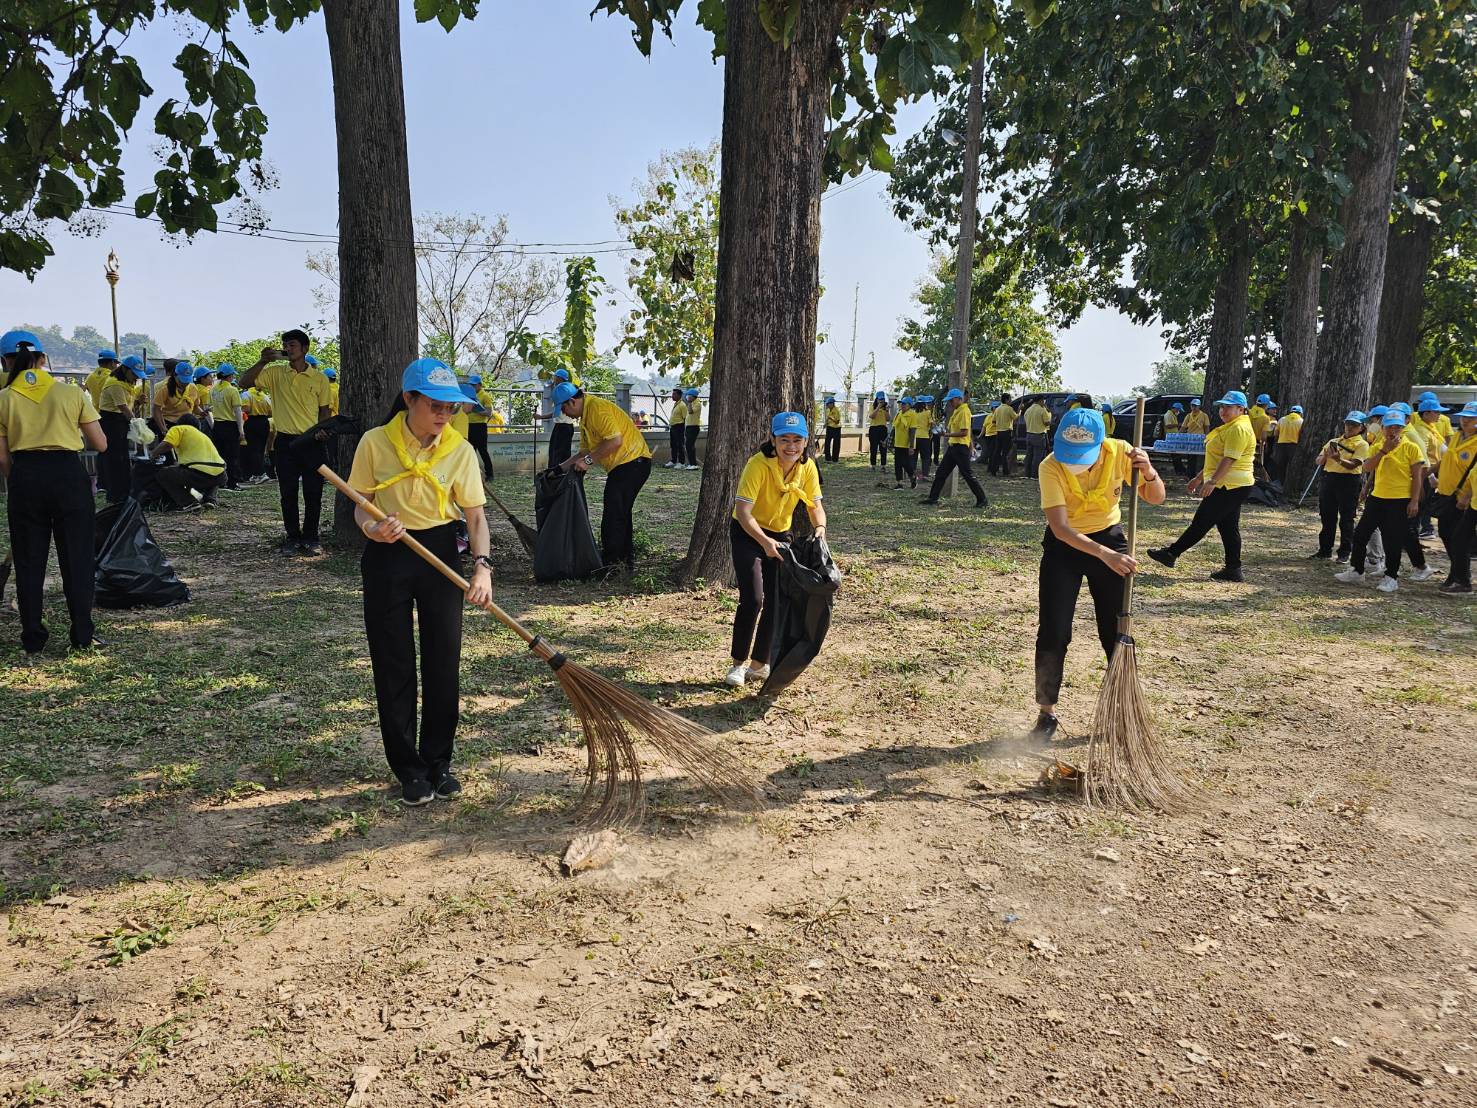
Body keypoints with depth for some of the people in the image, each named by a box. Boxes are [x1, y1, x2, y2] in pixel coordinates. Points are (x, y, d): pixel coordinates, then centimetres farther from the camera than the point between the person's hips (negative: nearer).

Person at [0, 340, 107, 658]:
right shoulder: (72, 393, 0)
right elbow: (100, 444, 2)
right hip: (68, 474, -1)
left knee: (28, 560, 11)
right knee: (76, 558, 7)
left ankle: (32, 640, 16)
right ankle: (82, 636, 10)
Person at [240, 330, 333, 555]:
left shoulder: (319, 378, 3)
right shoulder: (275, 372, 3)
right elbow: (245, 382, -5)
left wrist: (321, 429, -8)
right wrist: (263, 361, -16)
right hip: (286, 441, 1)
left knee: (313, 493, 2)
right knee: (287, 494, 5)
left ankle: (310, 538, 14)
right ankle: (292, 537, 16)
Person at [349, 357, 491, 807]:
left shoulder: (460, 450, -6)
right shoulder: (375, 442, -9)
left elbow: (476, 516, -5)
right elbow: (361, 505, -1)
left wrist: (482, 565, -21)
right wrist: (373, 529, -24)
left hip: (440, 554, 1)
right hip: (387, 556, -1)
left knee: (444, 662, 4)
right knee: (393, 667, 4)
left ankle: (439, 762, 21)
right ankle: (409, 769, 17)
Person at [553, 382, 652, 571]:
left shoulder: (597, 408, -17)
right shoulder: (585, 417, 17)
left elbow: (615, 441, -25)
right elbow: (585, 451, 20)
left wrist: (589, 460, -20)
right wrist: (561, 467, 12)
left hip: (632, 460, -11)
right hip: (623, 465, 11)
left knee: (613, 516, -9)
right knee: (621, 514, 18)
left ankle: (610, 562, -3)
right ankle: (626, 560, 26)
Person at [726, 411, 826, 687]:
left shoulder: (807, 467, -12)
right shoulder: (758, 464, -29)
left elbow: (815, 504, -8)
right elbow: (742, 511, -35)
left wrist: (820, 527, -31)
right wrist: (764, 541, -49)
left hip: (780, 534, 5)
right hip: (748, 533, -5)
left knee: (777, 600, 5)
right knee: (753, 598, -17)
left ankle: (760, 663, 21)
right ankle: (739, 663, 0)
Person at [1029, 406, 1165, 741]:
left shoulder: (1119, 452, -19)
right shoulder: (1051, 467, -27)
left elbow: (1156, 498, -11)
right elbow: (1061, 527, -33)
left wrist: (1148, 472, -33)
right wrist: (1104, 555, -44)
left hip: (1110, 539, 2)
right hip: (1064, 546, -2)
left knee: (1118, 632, 5)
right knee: (1053, 633, -5)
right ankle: (1046, 714, 10)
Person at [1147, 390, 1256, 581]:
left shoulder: (1239, 429, -15)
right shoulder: (1229, 427, 20)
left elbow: (1229, 459, -24)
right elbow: (1216, 458, 25)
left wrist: (1212, 481, -30)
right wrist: (1199, 478, 24)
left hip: (1229, 486, -11)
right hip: (1232, 486, 11)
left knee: (1201, 522, -4)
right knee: (1228, 527, 10)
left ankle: (1171, 553, 1)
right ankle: (1233, 569, 12)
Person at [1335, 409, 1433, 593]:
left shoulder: (1411, 447, -6)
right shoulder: (1378, 447, 9)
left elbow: (1417, 476, -7)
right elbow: (1367, 468, -5)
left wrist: (1414, 501, -12)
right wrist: (1383, 450, -13)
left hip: (1400, 501, -5)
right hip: (1378, 498, 5)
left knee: (1393, 540, -1)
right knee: (1361, 533, 6)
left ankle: (1391, 577, 11)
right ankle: (1356, 571, 18)